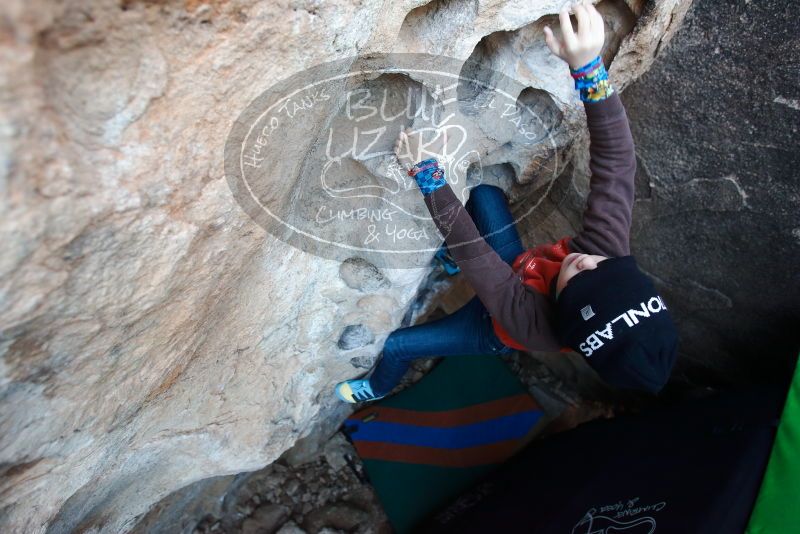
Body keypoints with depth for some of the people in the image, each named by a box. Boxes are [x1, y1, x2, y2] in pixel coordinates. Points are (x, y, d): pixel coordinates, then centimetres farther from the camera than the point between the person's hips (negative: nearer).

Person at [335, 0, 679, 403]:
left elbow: (466, 242, -48)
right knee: (484, 194, -2)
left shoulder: (530, 321, -51)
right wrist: (588, 65, -52)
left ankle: (378, 388, 47)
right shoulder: (611, 251, -41)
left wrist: (427, 173, -45)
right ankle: (451, 262, 31)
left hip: (490, 329, -4)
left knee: (397, 344, 8)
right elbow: (616, 160, -42)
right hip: (519, 268, 4)